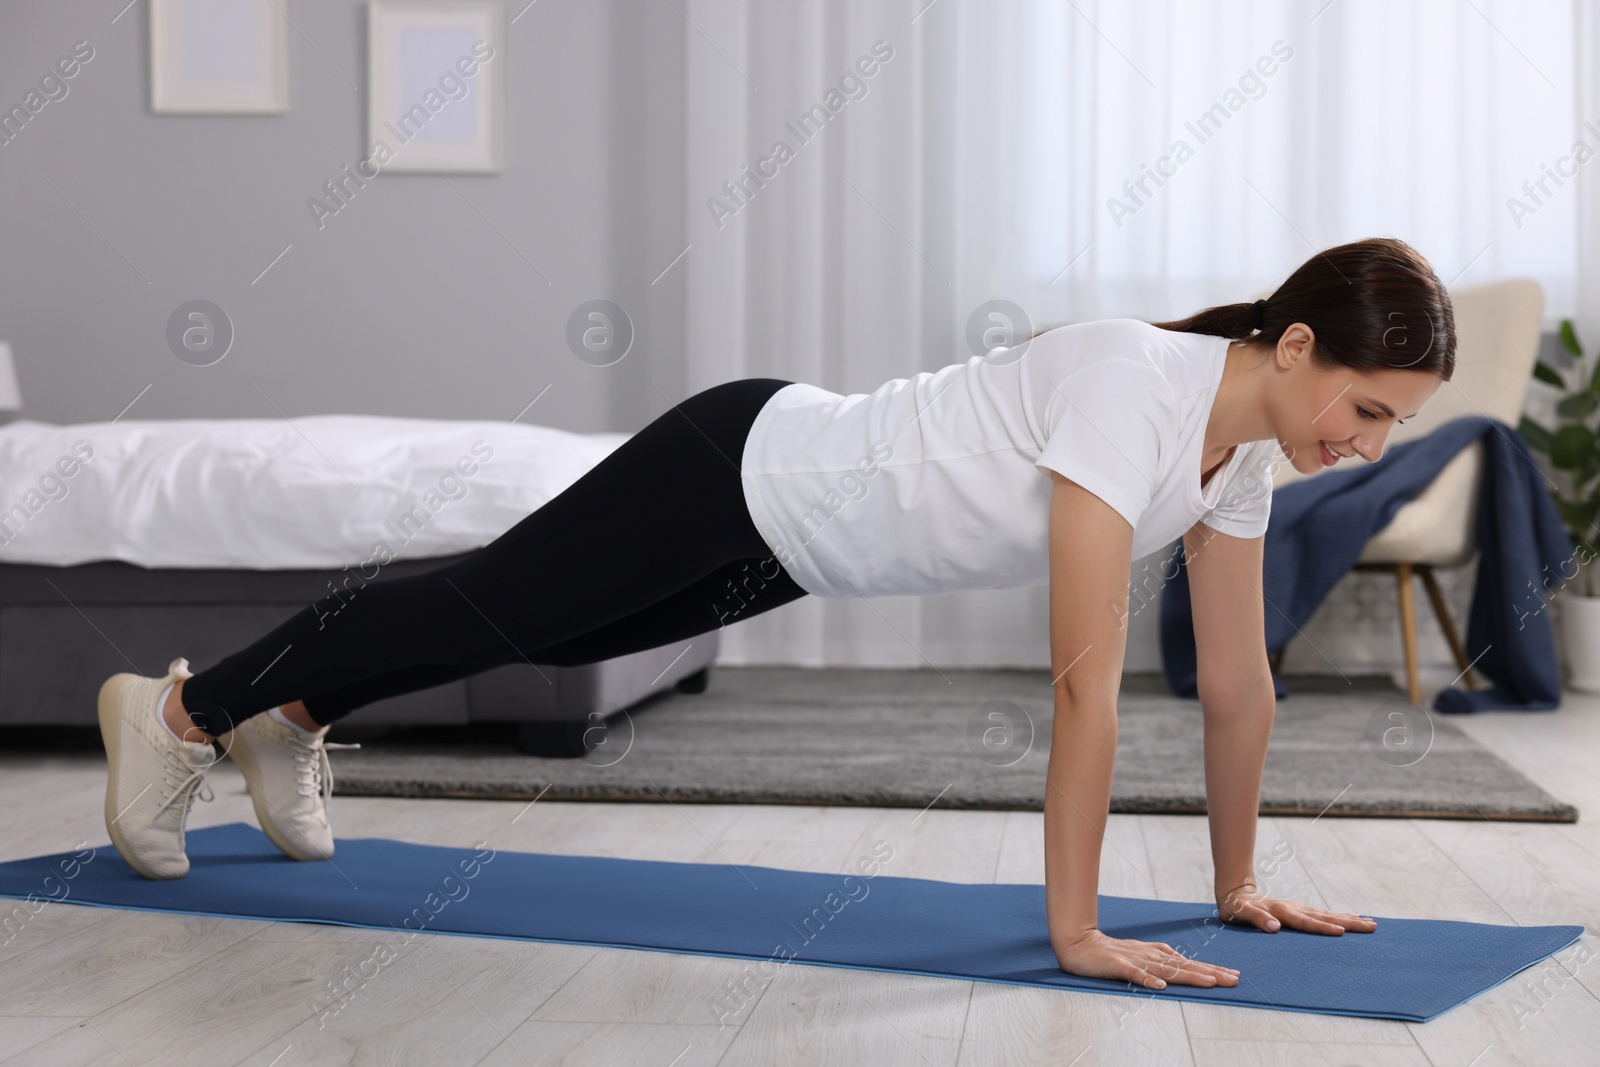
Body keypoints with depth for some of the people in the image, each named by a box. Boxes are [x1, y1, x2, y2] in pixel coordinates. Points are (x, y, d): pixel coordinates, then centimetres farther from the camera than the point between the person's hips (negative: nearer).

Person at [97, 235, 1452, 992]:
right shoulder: (1134, 391, -34)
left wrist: (1237, 882, 5)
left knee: (546, 632, 25)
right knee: (478, 610, 9)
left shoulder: (1244, 441, -6)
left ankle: (292, 717, 49)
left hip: (786, 538, 8)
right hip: (740, 474, -8)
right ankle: (178, 709, 32)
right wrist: (1075, 929, -33)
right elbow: (1086, 677, -36)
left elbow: (1238, 678, 2)